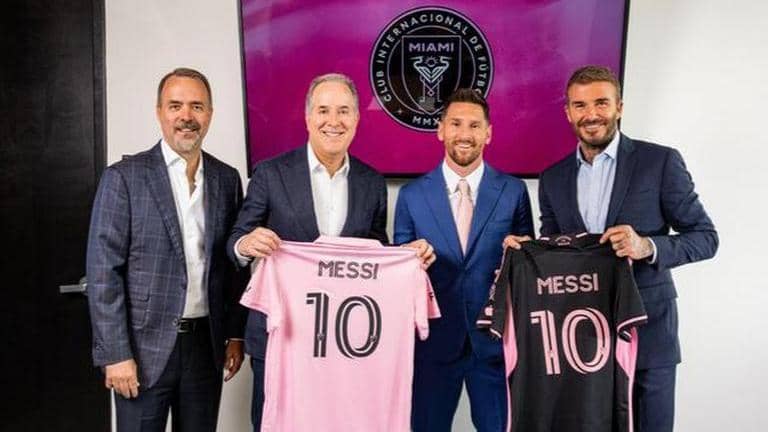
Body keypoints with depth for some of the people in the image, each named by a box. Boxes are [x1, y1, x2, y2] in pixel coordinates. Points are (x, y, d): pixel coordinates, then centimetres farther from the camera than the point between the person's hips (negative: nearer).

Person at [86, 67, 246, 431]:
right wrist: (115, 355, -11)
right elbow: (103, 271, -8)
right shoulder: (123, 177, -6)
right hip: (144, 347, -3)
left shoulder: (227, 179, 6)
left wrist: (235, 334, 7)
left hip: (207, 346, 4)